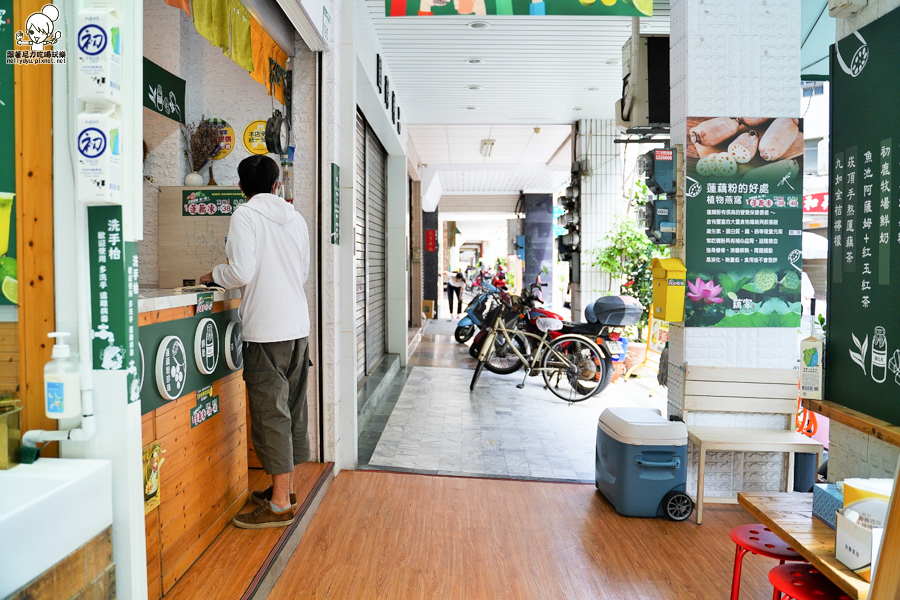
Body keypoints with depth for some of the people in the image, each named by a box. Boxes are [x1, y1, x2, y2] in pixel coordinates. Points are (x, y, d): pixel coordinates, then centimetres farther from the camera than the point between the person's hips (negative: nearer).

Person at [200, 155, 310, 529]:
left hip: (266, 331, -7)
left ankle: (280, 505, 5)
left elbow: (241, 272, -15)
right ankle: (285, 487, 27)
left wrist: (213, 275, 4)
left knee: (271, 413, -2)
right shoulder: (296, 218, 13)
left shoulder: (245, 215, -6)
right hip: (298, 325, 7)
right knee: (292, 409, 14)